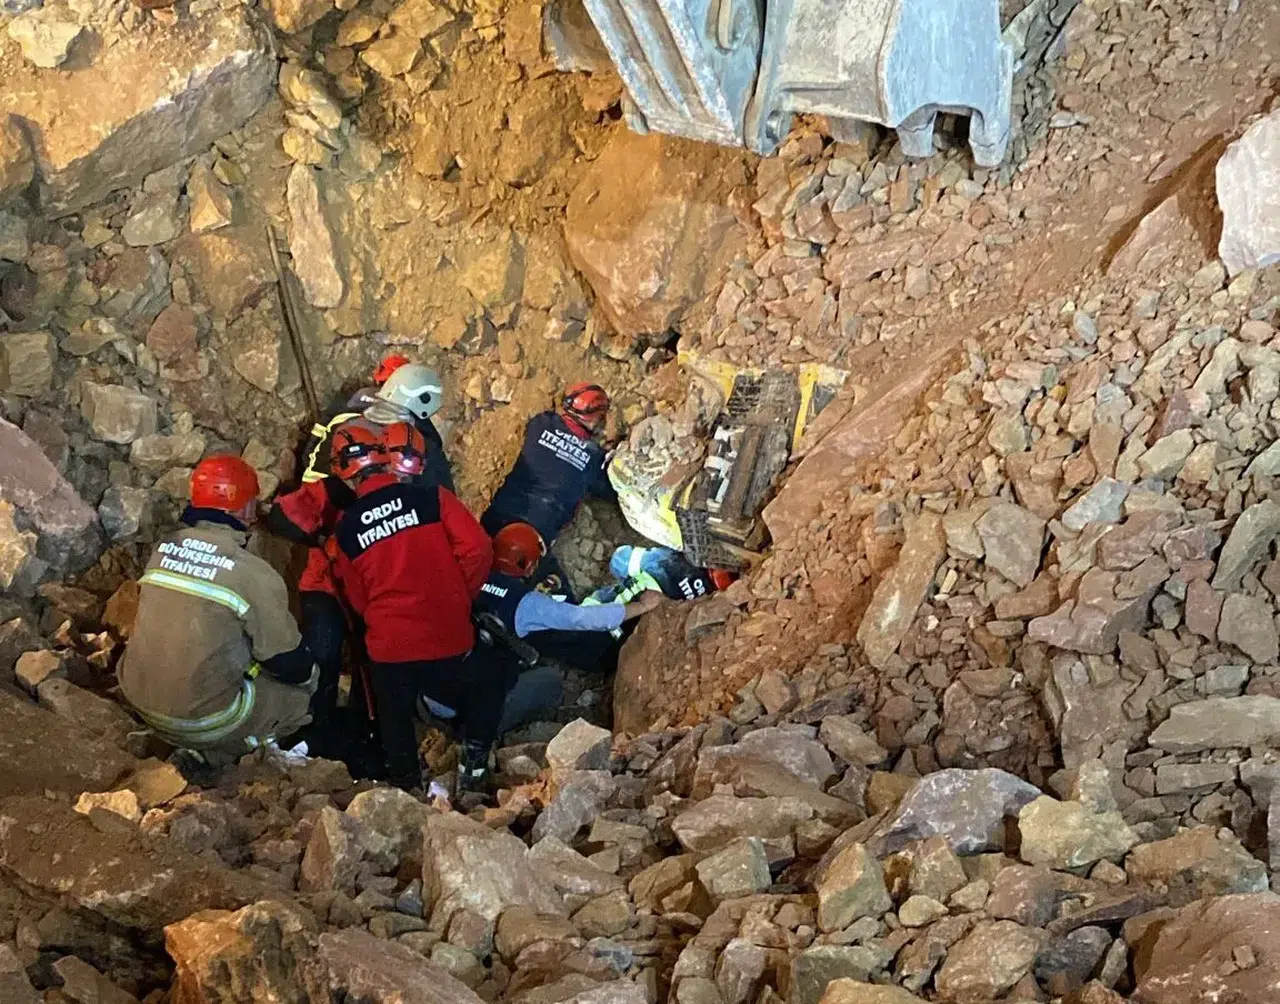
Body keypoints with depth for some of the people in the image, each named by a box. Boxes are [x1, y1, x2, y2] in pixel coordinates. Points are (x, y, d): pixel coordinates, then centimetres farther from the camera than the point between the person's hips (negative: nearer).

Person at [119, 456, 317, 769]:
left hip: (142, 702, 7)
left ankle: (203, 748, 16)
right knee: (304, 688, 12)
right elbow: (292, 667, -10)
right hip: (203, 719, -6)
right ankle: (213, 752, 7)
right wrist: (309, 670, 14)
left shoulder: (163, 549, 1)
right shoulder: (254, 574, -18)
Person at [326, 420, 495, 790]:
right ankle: (474, 756, 6)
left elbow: (356, 598, 9)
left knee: (395, 721, 25)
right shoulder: (432, 499, -9)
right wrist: (462, 596, 1)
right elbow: (477, 548, -15)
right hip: (448, 639, -2)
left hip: (388, 647, 2)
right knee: (487, 691, 23)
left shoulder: (345, 529, -1)